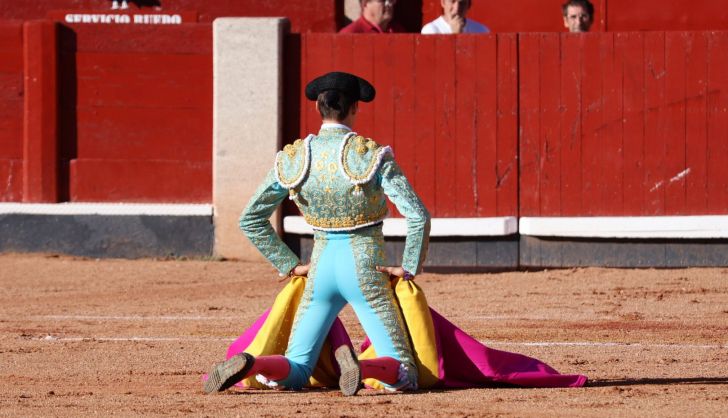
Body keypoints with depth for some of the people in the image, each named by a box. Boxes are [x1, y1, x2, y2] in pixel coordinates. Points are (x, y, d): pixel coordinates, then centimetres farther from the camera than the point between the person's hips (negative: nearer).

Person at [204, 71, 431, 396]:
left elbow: (250, 219, 6)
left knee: (294, 373, 12)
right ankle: (360, 367, -36)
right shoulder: (371, 155, -11)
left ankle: (248, 365, -22)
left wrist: (289, 265, 12)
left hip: (321, 268, 4)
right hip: (365, 270, -4)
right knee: (404, 375, -2)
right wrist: (410, 268, -2)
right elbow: (418, 216, -15)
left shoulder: (293, 158, 0)